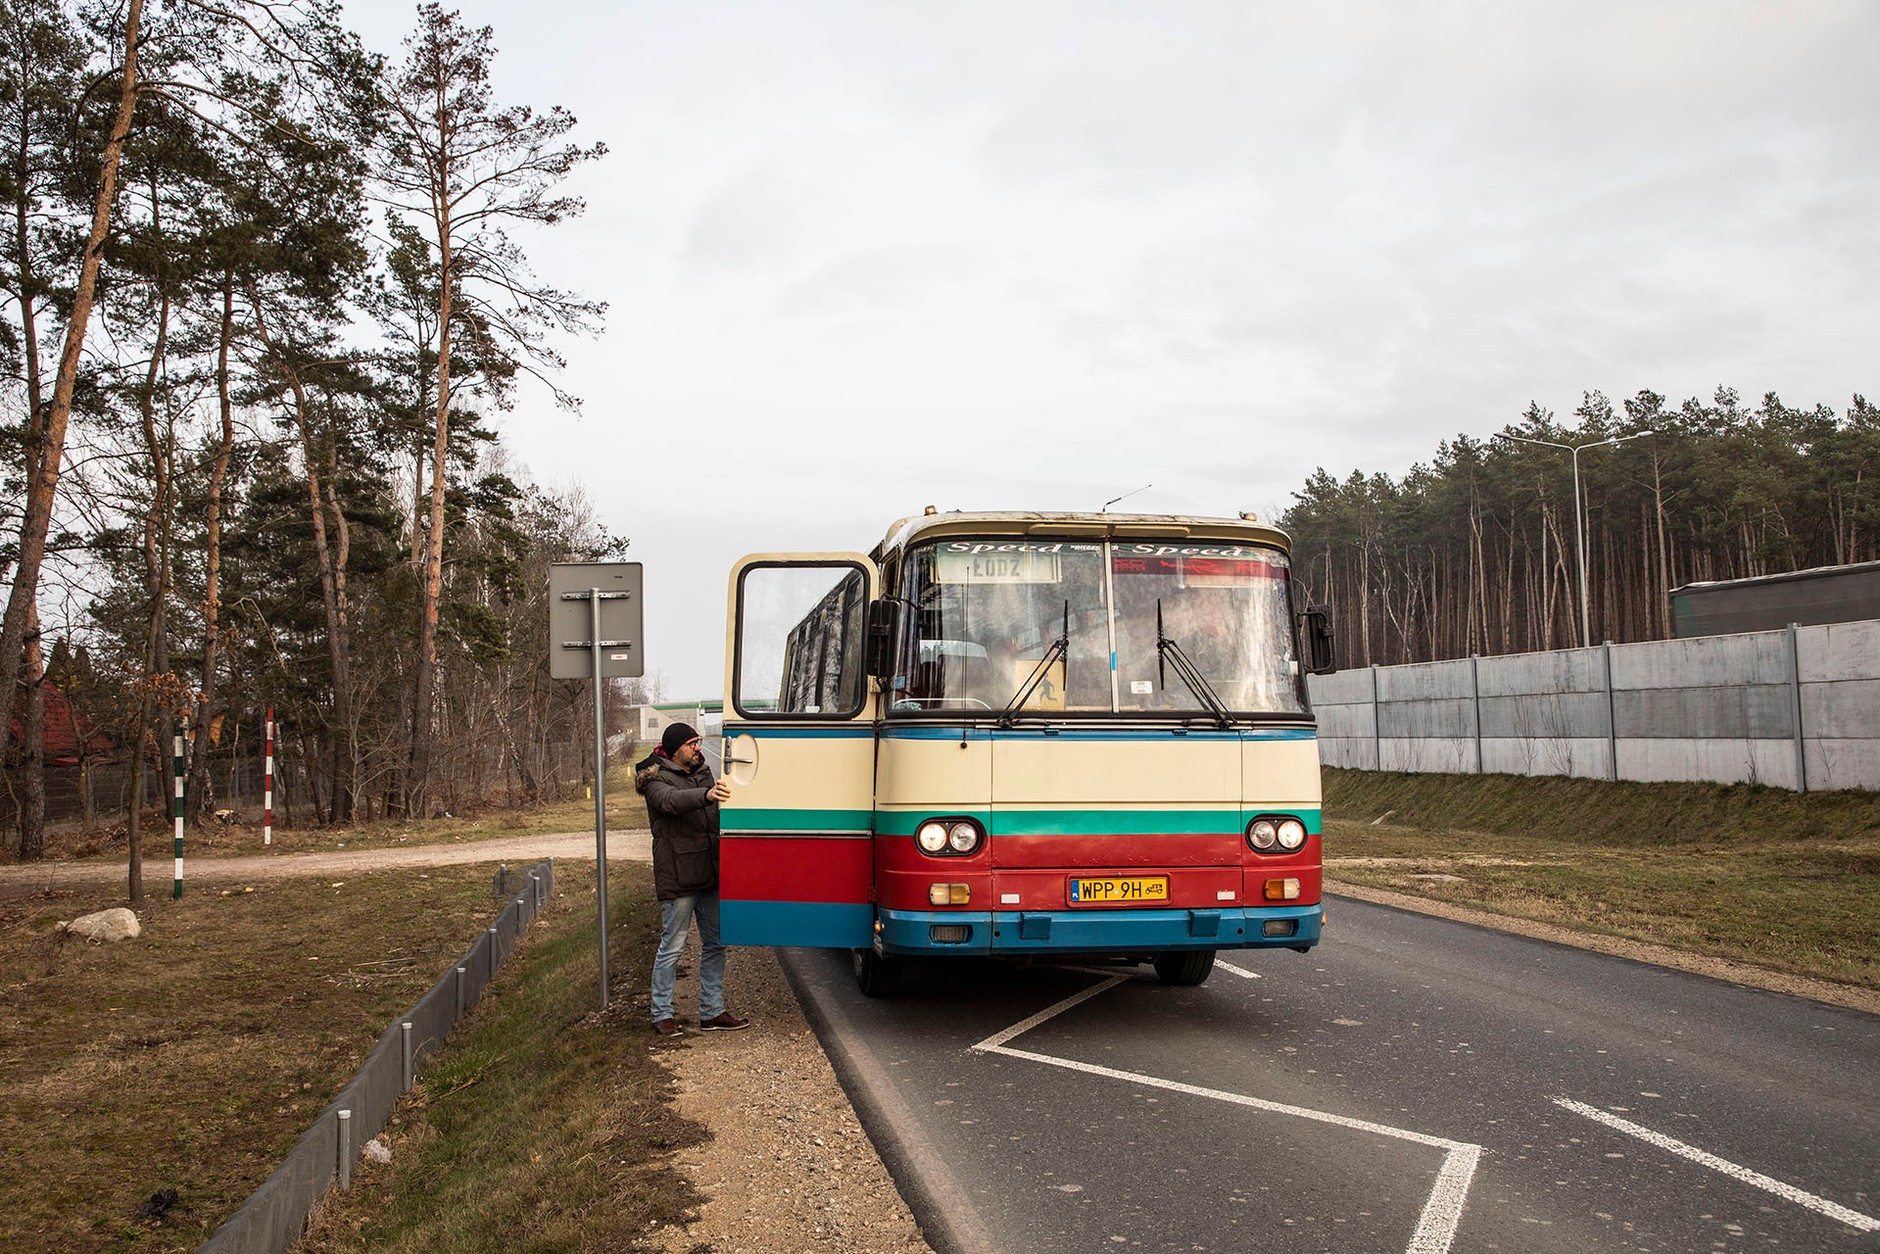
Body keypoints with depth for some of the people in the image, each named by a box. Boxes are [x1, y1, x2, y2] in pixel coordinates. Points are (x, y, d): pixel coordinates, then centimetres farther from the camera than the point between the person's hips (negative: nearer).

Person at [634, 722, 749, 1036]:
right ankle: (662, 1015, 11)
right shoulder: (657, 780, -8)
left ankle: (712, 1012, 20)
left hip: (710, 875, 7)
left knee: (715, 944, 11)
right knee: (672, 947, 0)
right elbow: (672, 800, -31)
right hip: (678, 879, -7)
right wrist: (706, 795, -48)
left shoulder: (702, 772, 14)